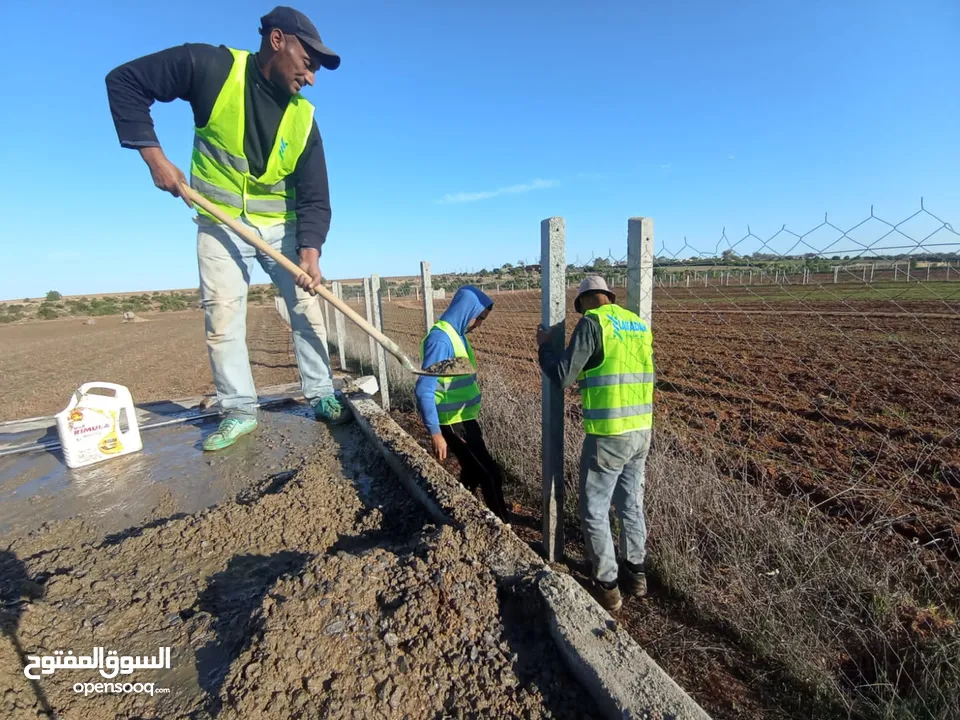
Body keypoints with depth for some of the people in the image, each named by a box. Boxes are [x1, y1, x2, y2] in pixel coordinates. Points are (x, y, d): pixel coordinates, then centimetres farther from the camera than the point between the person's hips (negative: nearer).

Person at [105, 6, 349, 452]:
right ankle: (239, 410, 8)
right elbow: (124, 81, -3)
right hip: (219, 223, -1)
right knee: (222, 318, -4)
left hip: (282, 226, 2)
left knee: (306, 308, -2)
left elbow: (315, 197, -9)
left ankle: (321, 396, 9)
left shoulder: (304, 119, -5)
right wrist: (153, 156, -14)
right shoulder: (211, 67, -10)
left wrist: (310, 250, -25)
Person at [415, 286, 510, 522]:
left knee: (473, 472, 20)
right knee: (490, 475, 1)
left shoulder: (456, 334, 6)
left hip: (465, 419, 9)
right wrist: (435, 433, -24)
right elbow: (424, 390, -26)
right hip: (453, 424, -9)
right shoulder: (440, 339, -22)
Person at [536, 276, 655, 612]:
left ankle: (607, 586, 22)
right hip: (642, 430, 8)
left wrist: (544, 346, 3)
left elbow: (562, 376, -14)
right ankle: (635, 573, 38)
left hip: (608, 435, -8)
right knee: (631, 503, 22)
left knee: (594, 511, 9)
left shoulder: (592, 323, -11)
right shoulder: (638, 324, 12)